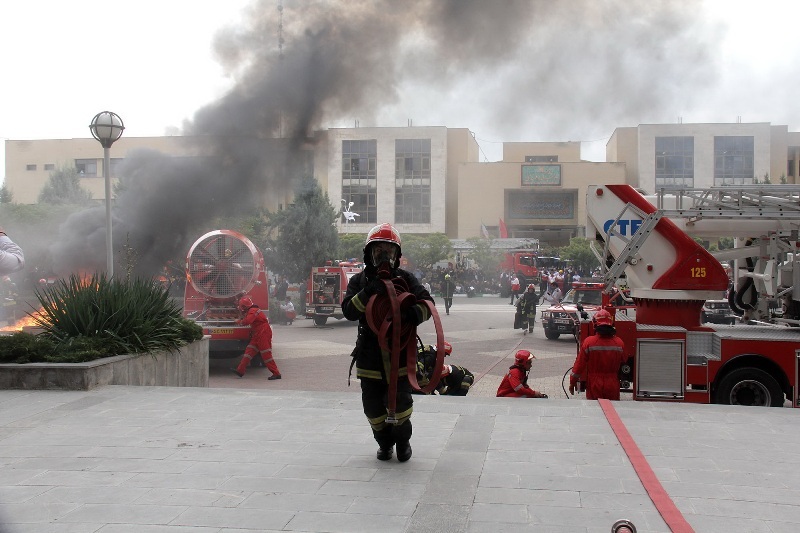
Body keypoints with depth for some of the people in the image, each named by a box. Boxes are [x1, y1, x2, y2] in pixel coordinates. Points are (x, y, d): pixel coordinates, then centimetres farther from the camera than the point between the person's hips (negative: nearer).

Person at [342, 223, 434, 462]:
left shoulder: (405, 279, 2)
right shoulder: (359, 281, 4)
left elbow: (427, 303, -7)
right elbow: (348, 311, -9)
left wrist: (412, 314, -28)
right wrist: (368, 293, -24)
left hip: (400, 353, -1)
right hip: (369, 355, 2)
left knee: (400, 403, -1)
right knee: (373, 406, 8)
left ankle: (403, 441, 27)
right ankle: (384, 442, 34)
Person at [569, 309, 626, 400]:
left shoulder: (589, 342, -11)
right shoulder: (619, 343, -4)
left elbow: (579, 365, -7)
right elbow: (623, 364, 11)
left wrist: (572, 382, 3)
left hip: (594, 387, -2)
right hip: (613, 388, 2)